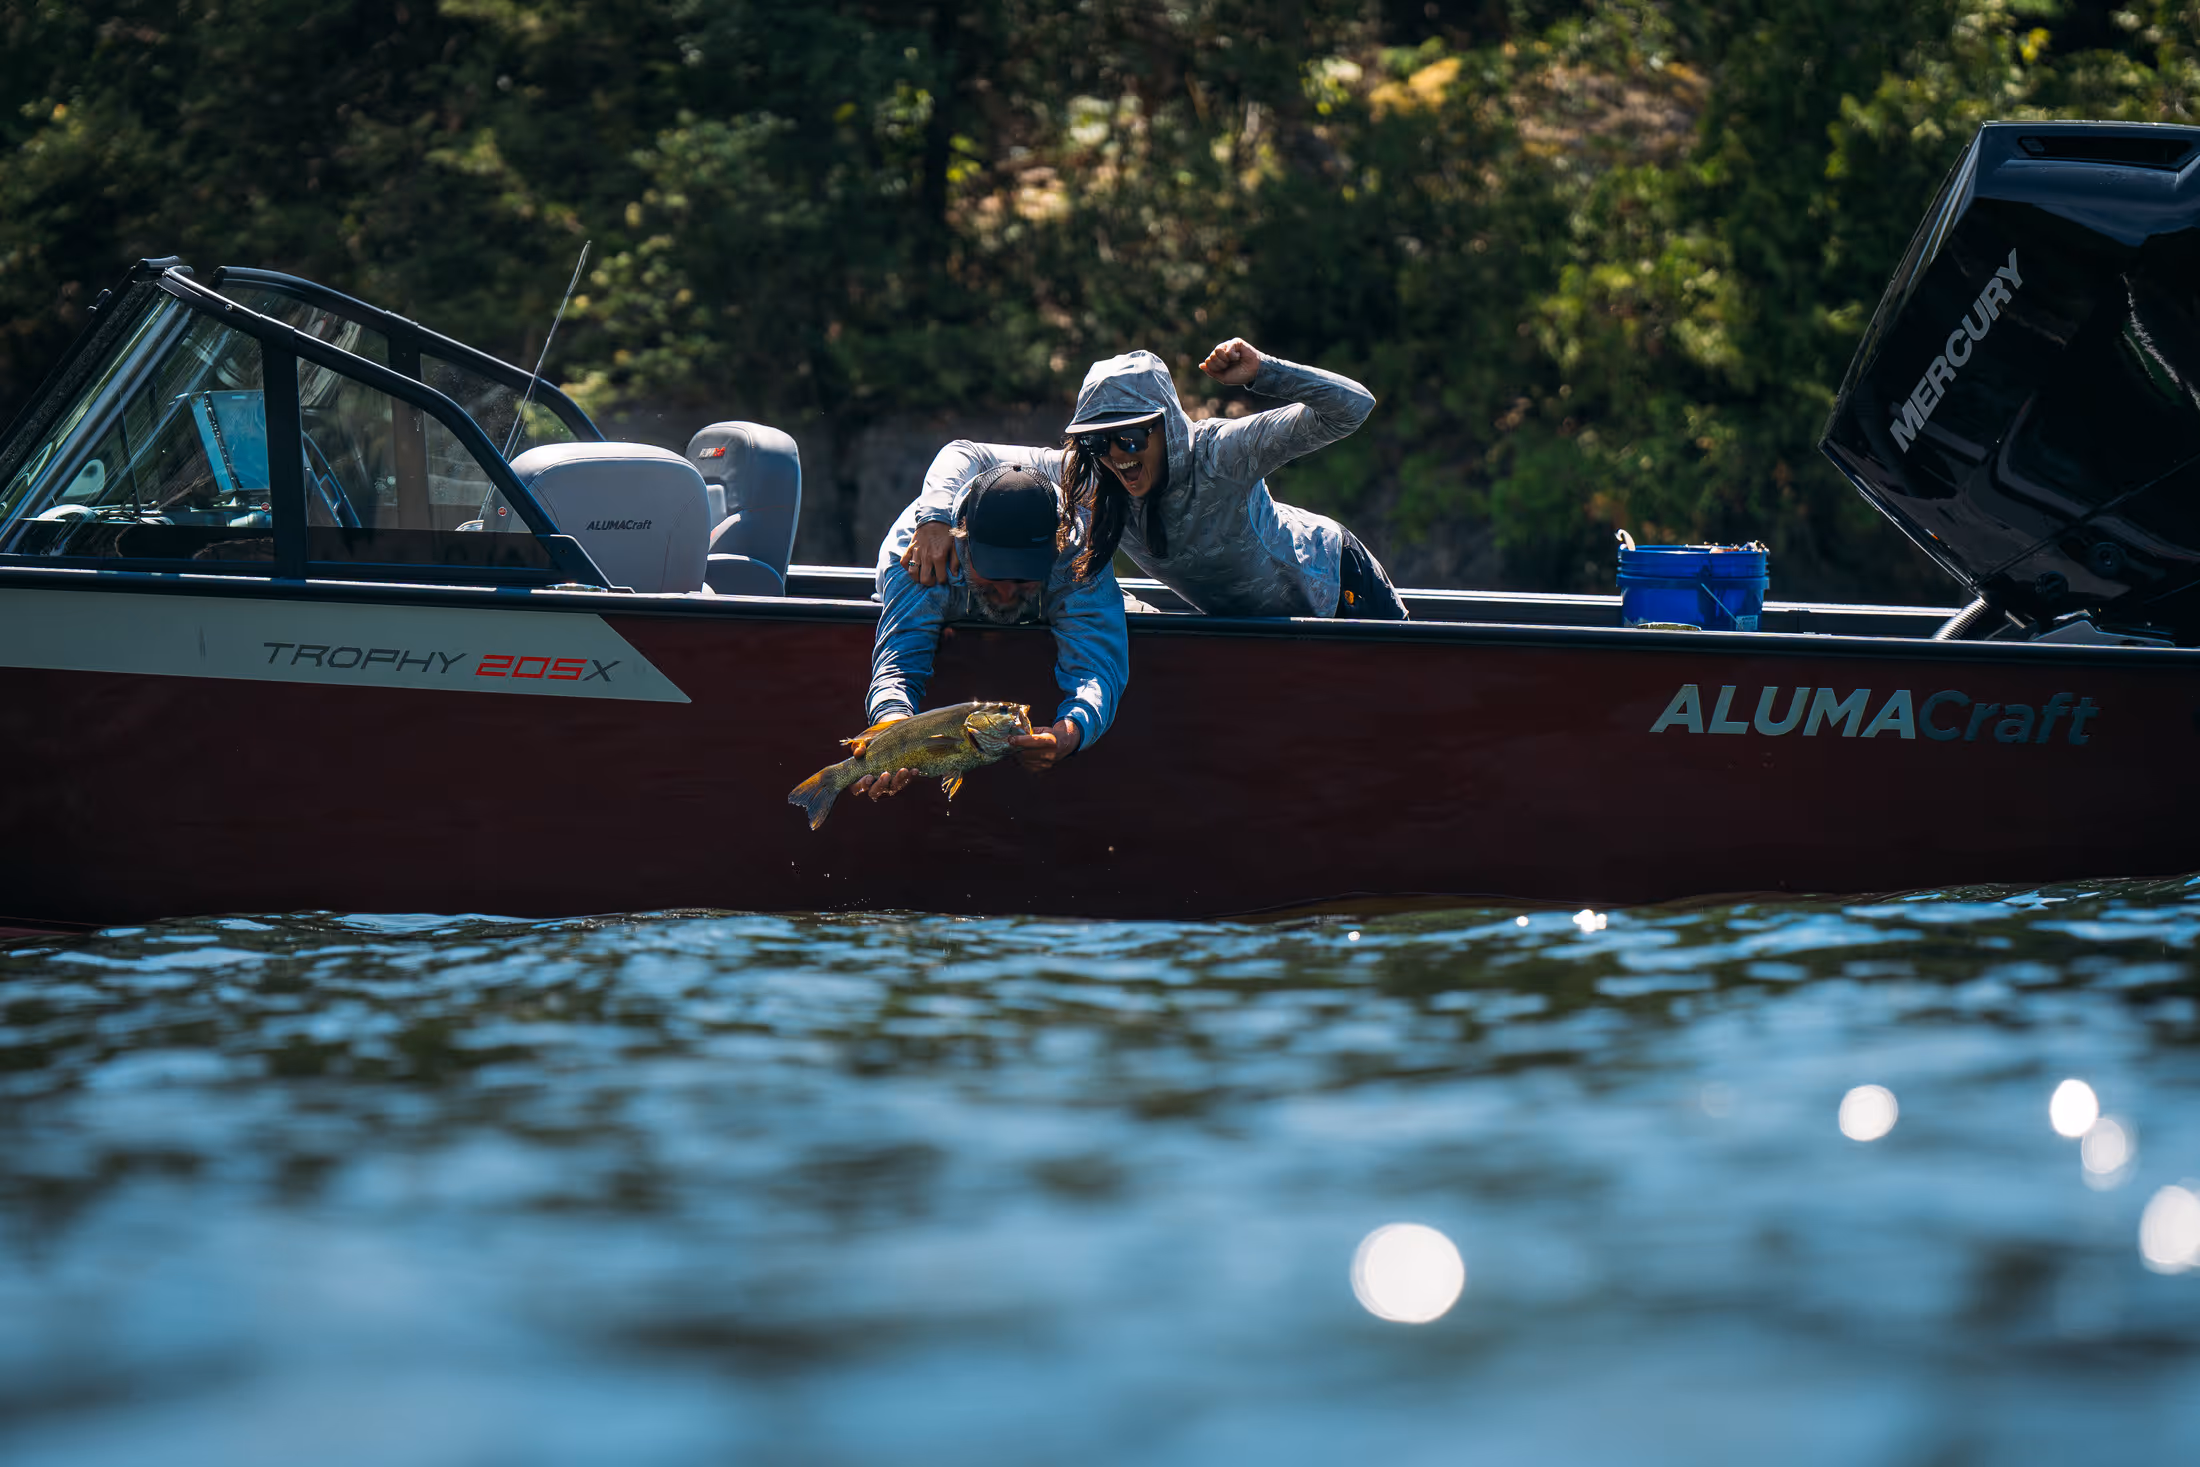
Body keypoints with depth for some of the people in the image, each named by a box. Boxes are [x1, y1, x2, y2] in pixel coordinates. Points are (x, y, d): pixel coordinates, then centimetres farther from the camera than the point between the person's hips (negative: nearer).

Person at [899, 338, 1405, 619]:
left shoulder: (1221, 453, -39)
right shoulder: (1090, 479, -25)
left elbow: (1353, 407, -43)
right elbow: (964, 455, -25)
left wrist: (1261, 372, -54)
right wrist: (934, 520, -44)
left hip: (1333, 581, -5)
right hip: (1243, 616, 5)